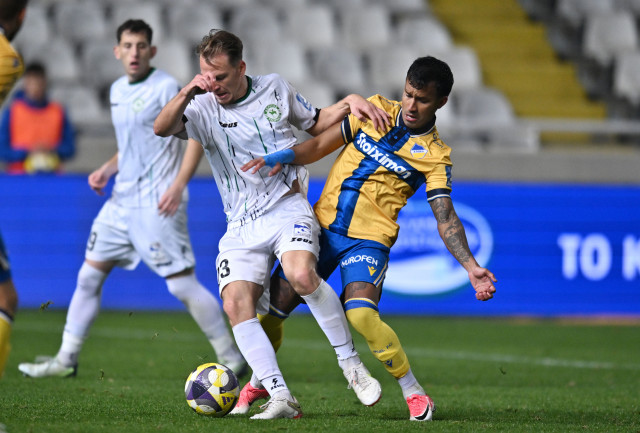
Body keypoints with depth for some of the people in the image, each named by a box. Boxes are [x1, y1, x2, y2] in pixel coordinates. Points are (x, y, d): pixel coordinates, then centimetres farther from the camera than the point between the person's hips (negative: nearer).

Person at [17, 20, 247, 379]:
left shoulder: (165, 87, -10)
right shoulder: (118, 90, 14)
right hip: (122, 200, 8)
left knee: (182, 284, -9)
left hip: (158, 204, -8)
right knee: (89, 276, 6)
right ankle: (66, 359, 13)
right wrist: (108, 170, 12)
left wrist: (178, 186, -21)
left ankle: (232, 359, 1)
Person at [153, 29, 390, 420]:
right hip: (241, 225, 2)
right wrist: (187, 93, -29)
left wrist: (349, 103, 5)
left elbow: (315, 123, 21)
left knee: (302, 275, -31)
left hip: (288, 208, -2)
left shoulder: (274, 89, 6)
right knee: (236, 305, -20)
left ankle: (351, 365, -17)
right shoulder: (203, 109, 1)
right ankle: (281, 398, -20)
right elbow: (162, 129, -16)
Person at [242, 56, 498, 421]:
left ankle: (415, 394, -11)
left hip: (369, 239, -4)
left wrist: (471, 266, -22)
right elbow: (321, 145, 9)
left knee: (361, 314, -27)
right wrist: (285, 156, -10)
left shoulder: (435, 155, -5)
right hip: (322, 226, 4)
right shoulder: (375, 109, 5)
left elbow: (446, 218, -9)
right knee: (276, 304, 0)